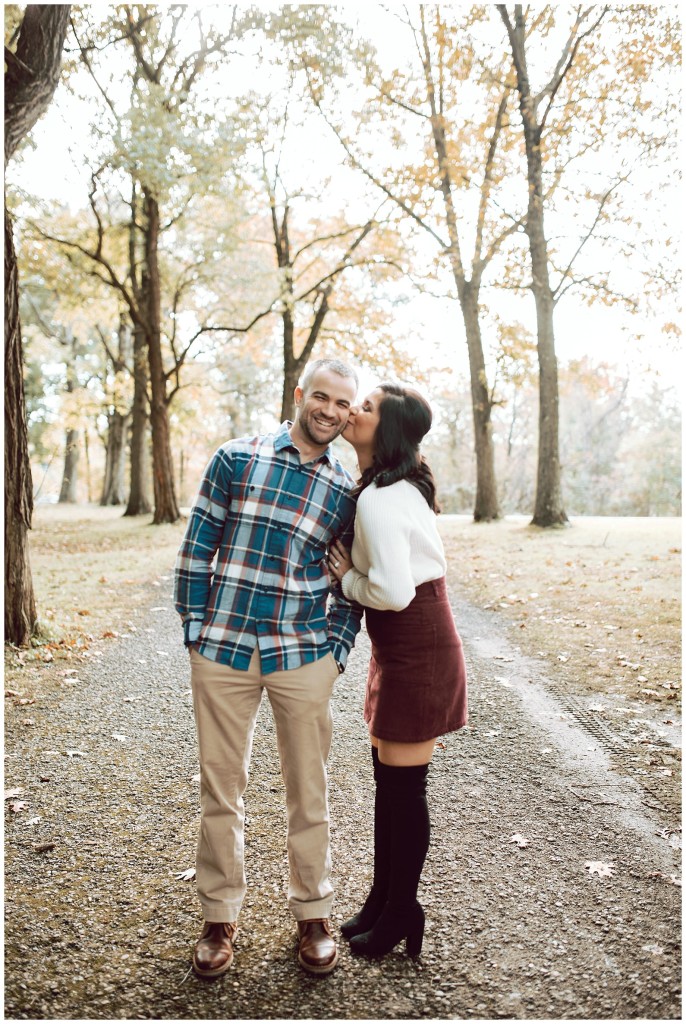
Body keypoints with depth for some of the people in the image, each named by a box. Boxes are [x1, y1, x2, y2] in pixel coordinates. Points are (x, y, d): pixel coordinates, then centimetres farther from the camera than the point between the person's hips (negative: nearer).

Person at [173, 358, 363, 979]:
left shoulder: (347, 491, 6)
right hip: (222, 649, -1)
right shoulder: (237, 459, 1)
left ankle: (313, 913, 29)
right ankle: (220, 916, 27)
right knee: (221, 787, 10)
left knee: (308, 791, 10)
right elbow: (198, 545, 2)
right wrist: (195, 625, -1)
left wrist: (338, 647, 2)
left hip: (304, 657, 1)